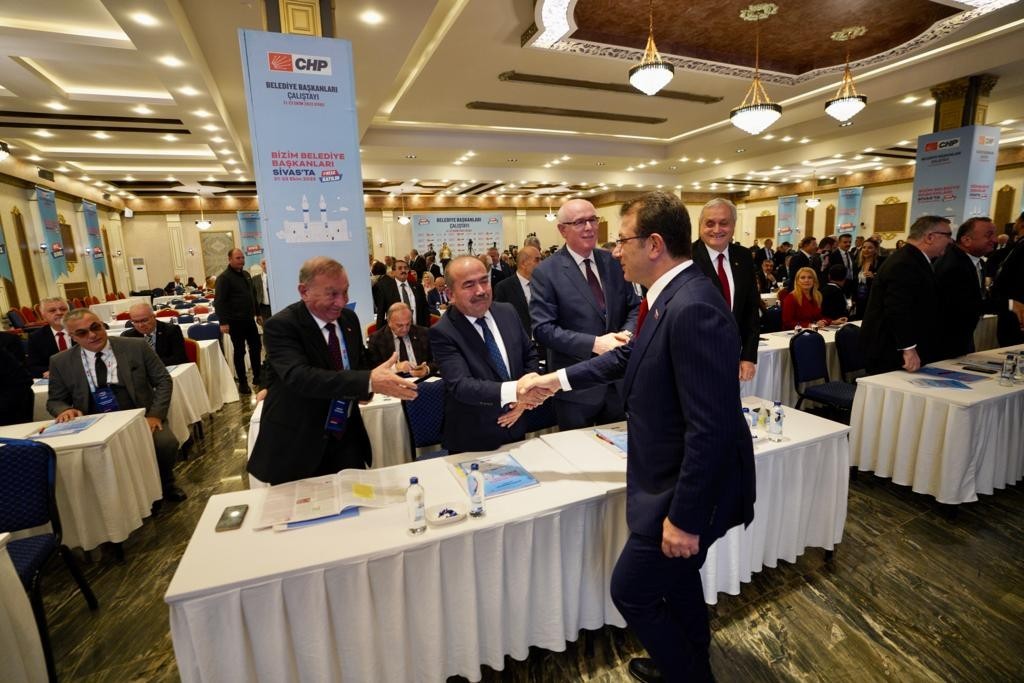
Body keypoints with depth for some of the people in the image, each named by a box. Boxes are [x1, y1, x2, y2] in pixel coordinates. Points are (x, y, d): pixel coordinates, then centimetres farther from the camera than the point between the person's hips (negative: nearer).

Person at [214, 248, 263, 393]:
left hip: (249, 319, 7)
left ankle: (257, 377, 25)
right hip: (235, 321, -7)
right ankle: (242, 382, 11)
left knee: (256, 347, 11)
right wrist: (223, 322, -22)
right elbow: (219, 302, -16)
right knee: (239, 351, 1)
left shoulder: (246, 274, 12)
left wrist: (257, 313, 22)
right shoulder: (224, 278, -12)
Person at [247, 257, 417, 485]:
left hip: (347, 440, 5)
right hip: (296, 447, -4)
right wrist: (368, 381, -45)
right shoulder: (280, 326, -17)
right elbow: (300, 376, -33)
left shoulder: (349, 319, 1)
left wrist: (364, 388, -9)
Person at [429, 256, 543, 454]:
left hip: (515, 428, 5)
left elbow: (530, 356, 6)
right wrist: (515, 391, -44)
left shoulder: (507, 312, -3)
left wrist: (524, 398, -11)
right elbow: (460, 385, -30)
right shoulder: (443, 333, -19)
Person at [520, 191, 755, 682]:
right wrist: (559, 378, 17)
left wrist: (685, 517, -23)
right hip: (674, 474, 9)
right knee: (676, 576, 28)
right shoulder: (670, 297, 2)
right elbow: (631, 356, 16)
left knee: (632, 590, 10)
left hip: (691, 489, -9)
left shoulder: (693, 308, -29)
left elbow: (710, 428, -30)